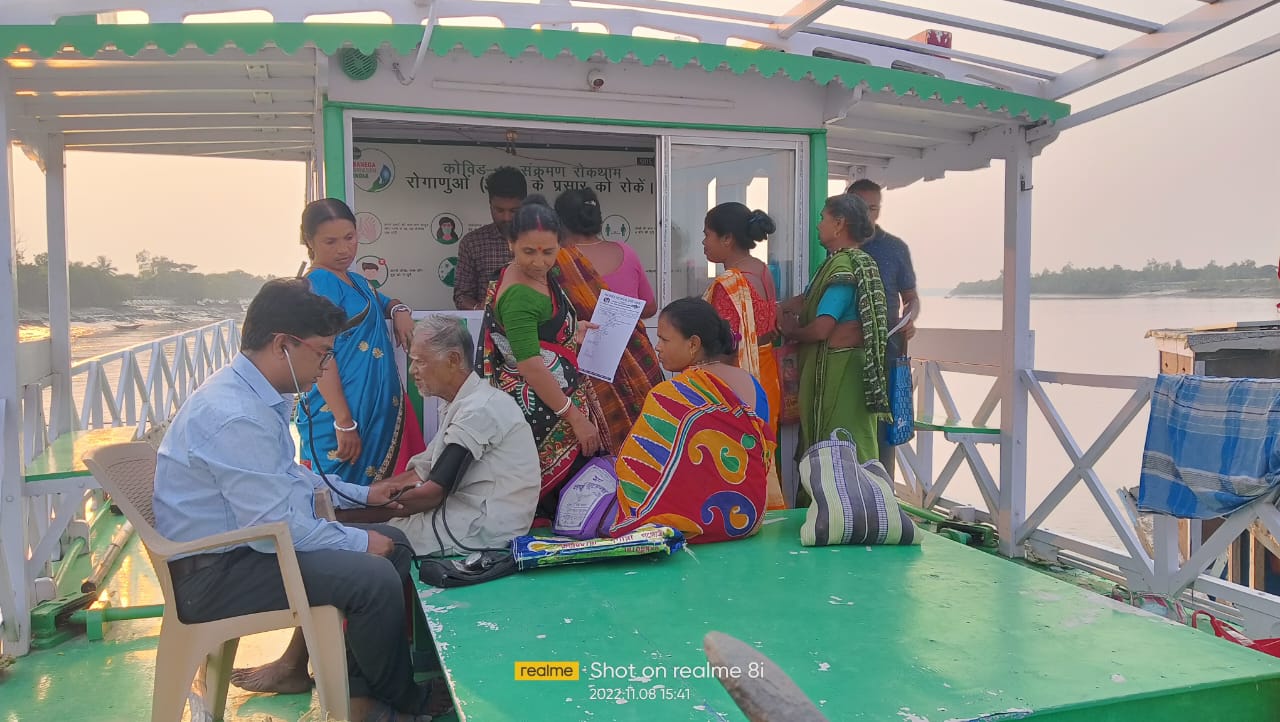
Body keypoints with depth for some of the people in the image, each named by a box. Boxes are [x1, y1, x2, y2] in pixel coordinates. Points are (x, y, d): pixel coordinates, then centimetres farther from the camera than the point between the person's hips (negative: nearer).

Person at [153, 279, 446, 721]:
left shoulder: (255, 393, 5)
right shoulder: (235, 416, -27)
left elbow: (287, 477, 20)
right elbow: (275, 528, -26)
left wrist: (361, 494, 16)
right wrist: (360, 542, -14)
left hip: (250, 540, 10)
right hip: (214, 573, -10)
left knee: (394, 543, 7)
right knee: (374, 577, -22)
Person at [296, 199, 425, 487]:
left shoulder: (355, 280, 13)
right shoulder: (318, 284, -13)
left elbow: (383, 303, 33)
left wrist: (399, 310, 8)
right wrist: (344, 423, -22)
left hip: (382, 406, 9)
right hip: (343, 412, -9)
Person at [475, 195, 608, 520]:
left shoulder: (541, 275, 5)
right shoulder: (518, 295, -24)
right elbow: (531, 368, -27)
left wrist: (573, 330, 8)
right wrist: (576, 417, -22)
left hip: (562, 396, 10)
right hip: (541, 411, -10)